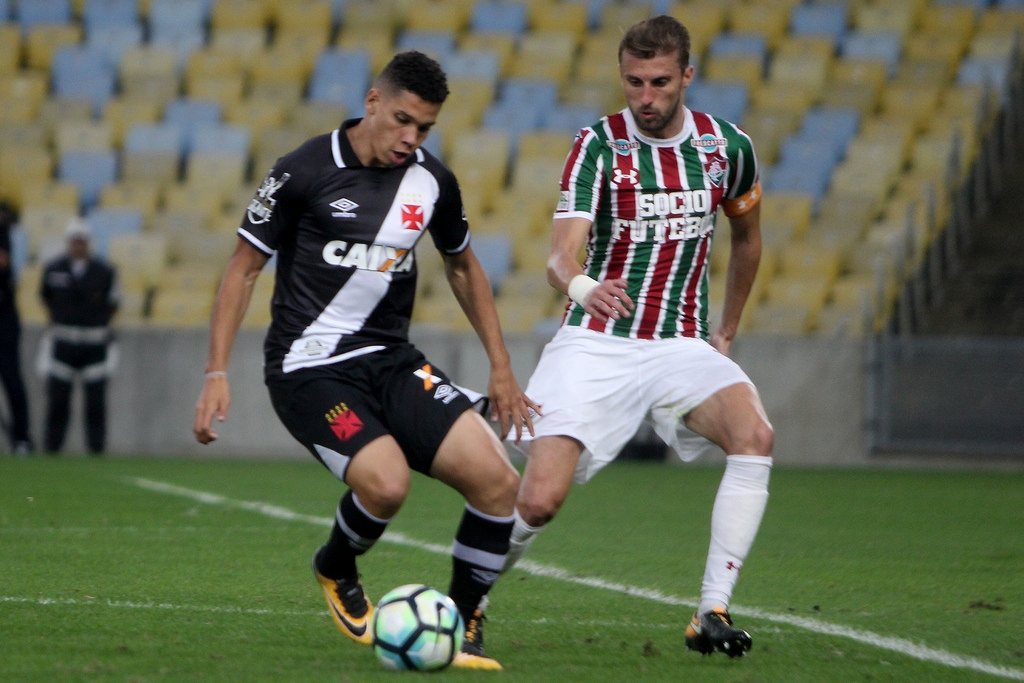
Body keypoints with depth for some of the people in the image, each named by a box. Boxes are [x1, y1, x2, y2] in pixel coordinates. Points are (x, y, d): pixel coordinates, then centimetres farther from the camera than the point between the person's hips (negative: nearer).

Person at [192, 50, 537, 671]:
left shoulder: (432, 181, 4)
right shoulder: (305, 171, -9)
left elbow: (463, 267, 22)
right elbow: (245, 268, -1)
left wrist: (502, 369, 19)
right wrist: (217, 374, -6)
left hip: (392, 361, 5)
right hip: (311, 369, -5)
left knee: (498, 481, -14)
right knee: (387, 483, -30)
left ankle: (462, 629, 5)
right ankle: (336, 570, 5)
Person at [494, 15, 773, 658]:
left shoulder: (728, 147, 1)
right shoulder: (600, 145, -9)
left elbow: (747, 237, 23)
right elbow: (562, 254, -22)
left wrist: (728, 332, 23)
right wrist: (582, 286, -45)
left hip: (681, 346, 2)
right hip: (595, 345, -2)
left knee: (755, 436, -28)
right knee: (539, 500, -15)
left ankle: (713, 615, -22)